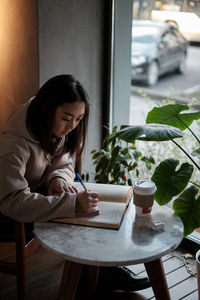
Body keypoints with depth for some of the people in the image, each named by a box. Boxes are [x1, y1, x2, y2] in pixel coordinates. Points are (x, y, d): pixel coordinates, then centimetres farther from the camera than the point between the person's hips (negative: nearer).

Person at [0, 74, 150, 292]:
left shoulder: (56, 129, -8)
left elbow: (63, 164, 4)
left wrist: (58, 179, -21)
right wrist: (72, 202, -47)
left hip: (38, 191, 7)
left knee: (88, 204, -14)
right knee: (78, 210, -24)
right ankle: (103, 269, -3)